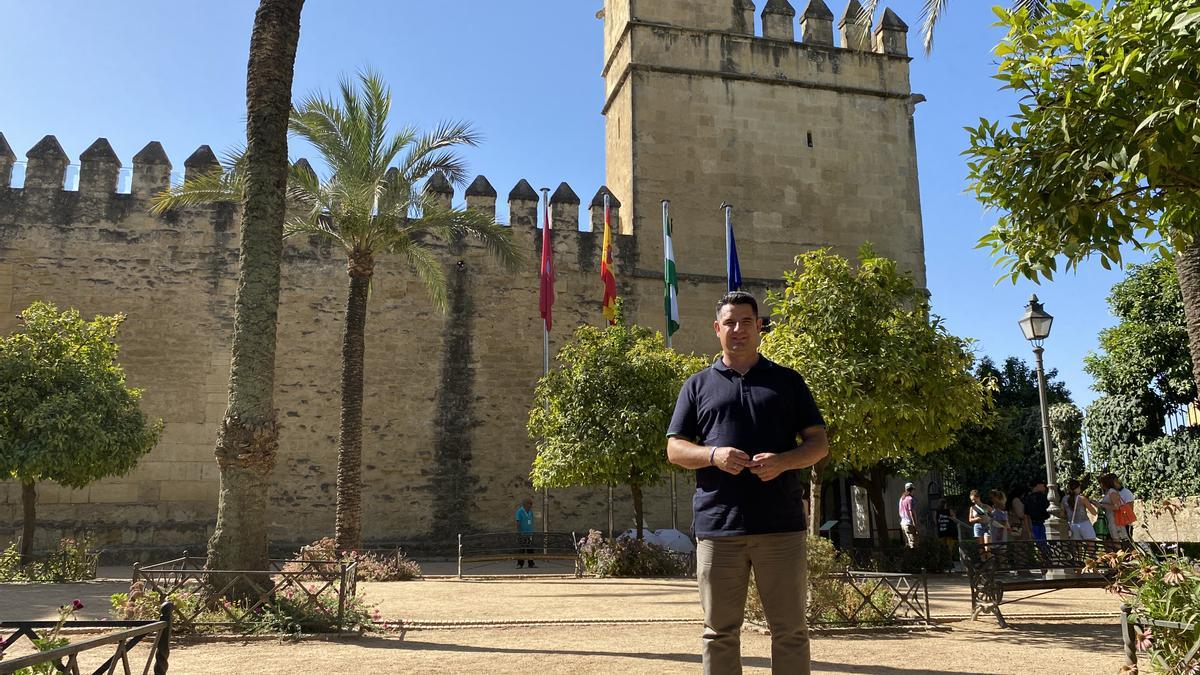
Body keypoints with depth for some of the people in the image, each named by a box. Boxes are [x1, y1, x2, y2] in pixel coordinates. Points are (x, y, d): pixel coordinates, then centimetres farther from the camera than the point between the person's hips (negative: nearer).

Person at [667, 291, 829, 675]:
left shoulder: (787, 381, 12)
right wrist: (713, 455, -13)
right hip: (718, 525, 0)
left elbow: (819, 443, 9)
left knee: (790, 629, 6)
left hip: (781, 524, 0)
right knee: (720, 631, 6)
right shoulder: (698, 385, 12)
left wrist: (782, 461, -12)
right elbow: (674, 449, 8)